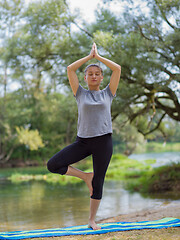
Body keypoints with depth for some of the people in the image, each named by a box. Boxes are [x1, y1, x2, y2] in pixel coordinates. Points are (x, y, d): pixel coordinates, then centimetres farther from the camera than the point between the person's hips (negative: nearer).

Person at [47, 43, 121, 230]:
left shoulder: (107, 94, 11)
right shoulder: (81, 94, 10)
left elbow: (117, 69, 5)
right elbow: (70, 69, 3)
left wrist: (98, 57, 10)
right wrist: (89, 56, 9)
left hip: (103, 141, 0)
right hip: (83, 140, 1)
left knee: (98, 182, 3)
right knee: (53, 165, -15)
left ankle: (92, 220, 17)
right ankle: (85, 176, 5)